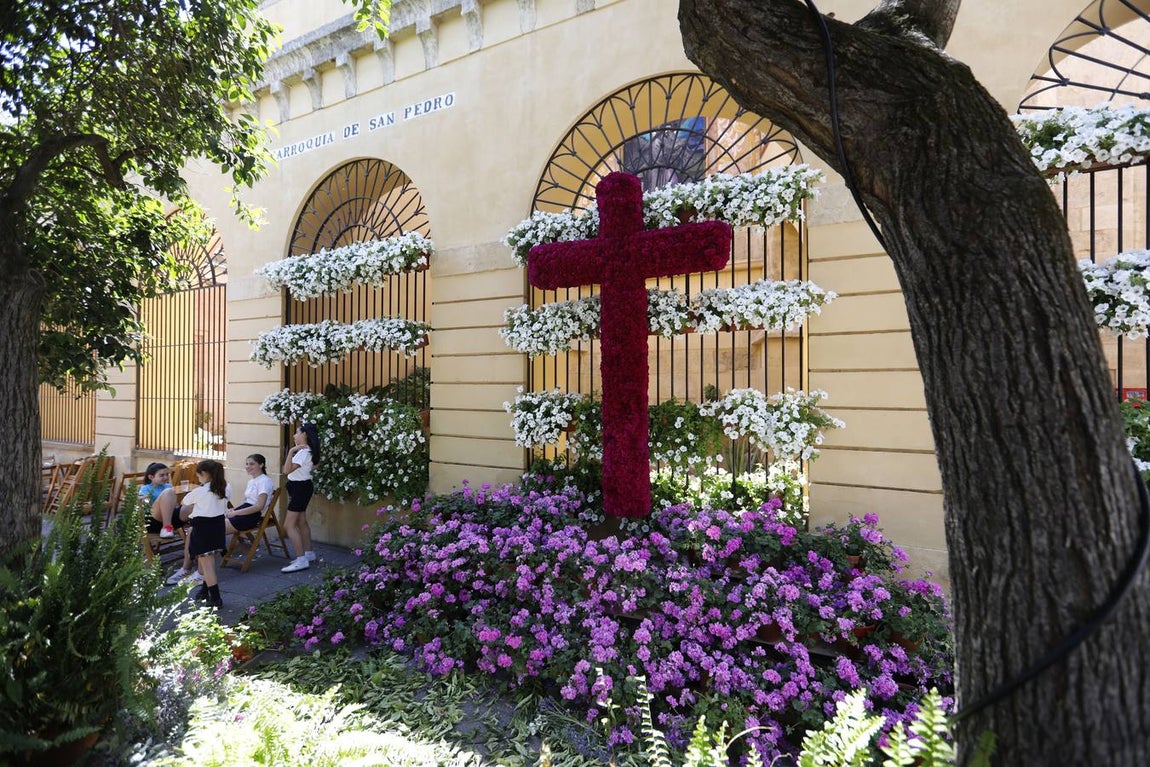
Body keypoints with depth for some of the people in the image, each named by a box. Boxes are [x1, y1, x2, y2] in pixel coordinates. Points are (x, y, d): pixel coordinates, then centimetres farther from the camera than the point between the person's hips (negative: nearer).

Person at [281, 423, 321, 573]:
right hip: (300, 487, 11)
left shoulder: (303, 452, -21)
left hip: (300, 488, -11)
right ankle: (308, 554, 28)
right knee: (301, 522, 18)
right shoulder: (307, 451, 9)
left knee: (289, 525, -11)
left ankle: (301, 560, -12)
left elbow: (287, 470, -28)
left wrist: (291, 451, -30)